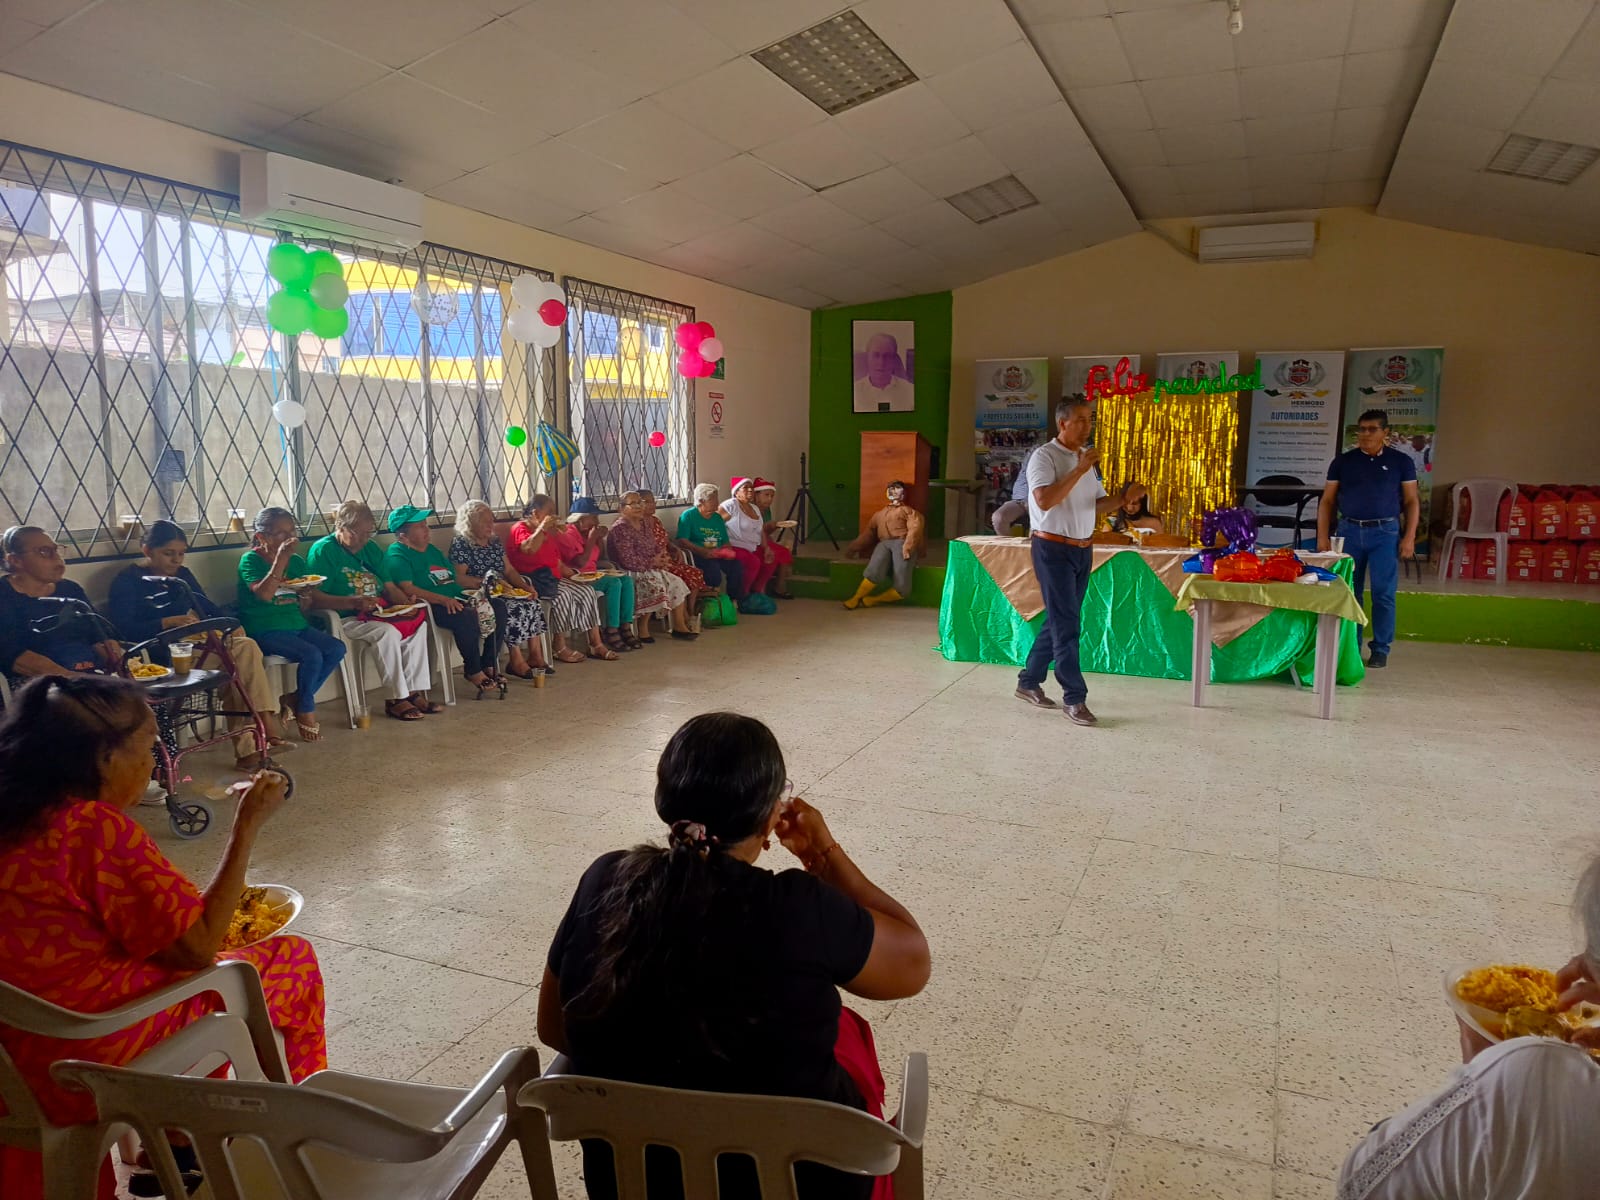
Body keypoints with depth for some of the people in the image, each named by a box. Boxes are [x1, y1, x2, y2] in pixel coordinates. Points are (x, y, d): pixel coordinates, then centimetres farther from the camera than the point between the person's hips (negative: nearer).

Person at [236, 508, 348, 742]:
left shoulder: (296, 561, 13)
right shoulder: (251, 559, -4)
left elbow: (307, 604, 17)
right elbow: (264, 594, -23)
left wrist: (307, 594, -8)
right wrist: (281, 559, -25)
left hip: (297, 626, 7)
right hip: (265, 631, -6)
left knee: (336, 649, -16)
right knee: (312, 654, -27)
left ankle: (295, 699, 0)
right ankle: (306, 710, -3)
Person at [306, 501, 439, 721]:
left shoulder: (370, 548, 16)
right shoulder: (322, 550, -7)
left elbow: (389, 586, 17)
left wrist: (406, 604, -4)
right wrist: (354, 602, -29)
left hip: (379, 614, 8)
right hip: (344, 619, -8)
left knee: (419, 624, -15)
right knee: (388, 632, -32)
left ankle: (416, 692, -15)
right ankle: (395, 699, -24)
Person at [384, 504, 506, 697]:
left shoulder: (431, 550, 24)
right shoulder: (396, 555, -4)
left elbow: (453, 577, 26)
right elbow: (407, 589, -19)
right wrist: (442, 599, -27)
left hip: (454, 599, 9)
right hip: (429, 605, -9)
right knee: (466, 617, -34)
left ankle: (489, 666, -7)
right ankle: (474, 672, -20)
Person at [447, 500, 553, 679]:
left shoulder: (495, 541, 16)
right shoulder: (460, 544, -5)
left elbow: (509, 570, 14)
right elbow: (459, 578, -14)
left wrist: (526, 587, -2)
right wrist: (485, 582, -25)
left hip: (501, 591, 7)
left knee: (532, 603, -16)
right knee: (512, 608, -30)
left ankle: (535, 657, -15)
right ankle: (516, 661, -24)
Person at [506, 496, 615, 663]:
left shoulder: (548, 533, 22)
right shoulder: (520, 529, -5)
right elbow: (529, 549, -27)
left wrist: (567, 571, 12)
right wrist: (542, 528, -23)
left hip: (553, 578, 9)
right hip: (532, 580, -9)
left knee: (588, 592, -9)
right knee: (562, 595, -33)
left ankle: (596, 644, -10)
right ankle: (560, 647, -24)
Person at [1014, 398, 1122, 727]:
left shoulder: (1087, 457, 13)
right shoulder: (1044, 456, -11)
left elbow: (1097, 504, 14)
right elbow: (1044, 500, -25)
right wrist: (1079, 470, -23)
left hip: (1082, 549, 8)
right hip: (1053, 548, -8)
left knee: (1058, 620, 13)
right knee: (1066, 624, -7)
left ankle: (1029, 682, 26)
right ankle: (1074, 698, -1)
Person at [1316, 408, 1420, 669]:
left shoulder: (1401, 462, 6)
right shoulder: (1342, 462, 8)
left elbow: (1411, 501, 6)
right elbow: (1327, 501, 8)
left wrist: (1409, 537, -4)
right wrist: (1322, 536, 1)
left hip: (1385, 532, -1)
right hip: (1349, 530, 2)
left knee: (1383, 593, -4)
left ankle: (1380, 650, 7)